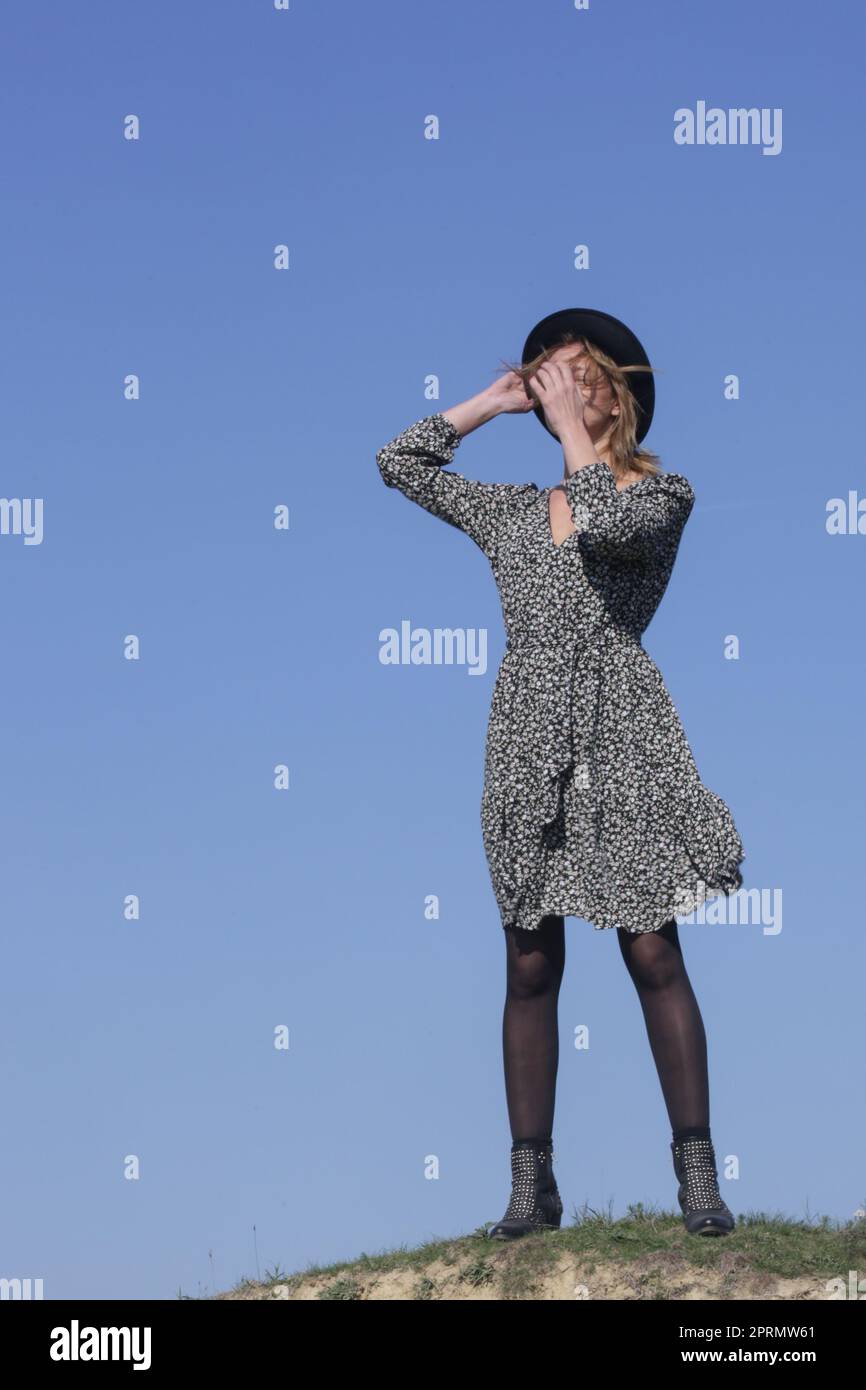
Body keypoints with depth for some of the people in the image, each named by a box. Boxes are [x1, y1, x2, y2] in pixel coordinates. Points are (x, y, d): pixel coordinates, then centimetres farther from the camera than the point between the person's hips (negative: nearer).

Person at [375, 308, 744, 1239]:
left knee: (653, 954, -7)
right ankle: (531, 1180, 5)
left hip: (621, 738, -4)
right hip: (528, 735, 4)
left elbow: (607, 523, -18)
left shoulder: (662, 495, 4)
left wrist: (573, 426, -6)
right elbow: (399, 462, 22)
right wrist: (493, 401, 18)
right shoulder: (510, 510, 17)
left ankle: (696, 1171, -2)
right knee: (530, 963, 3)